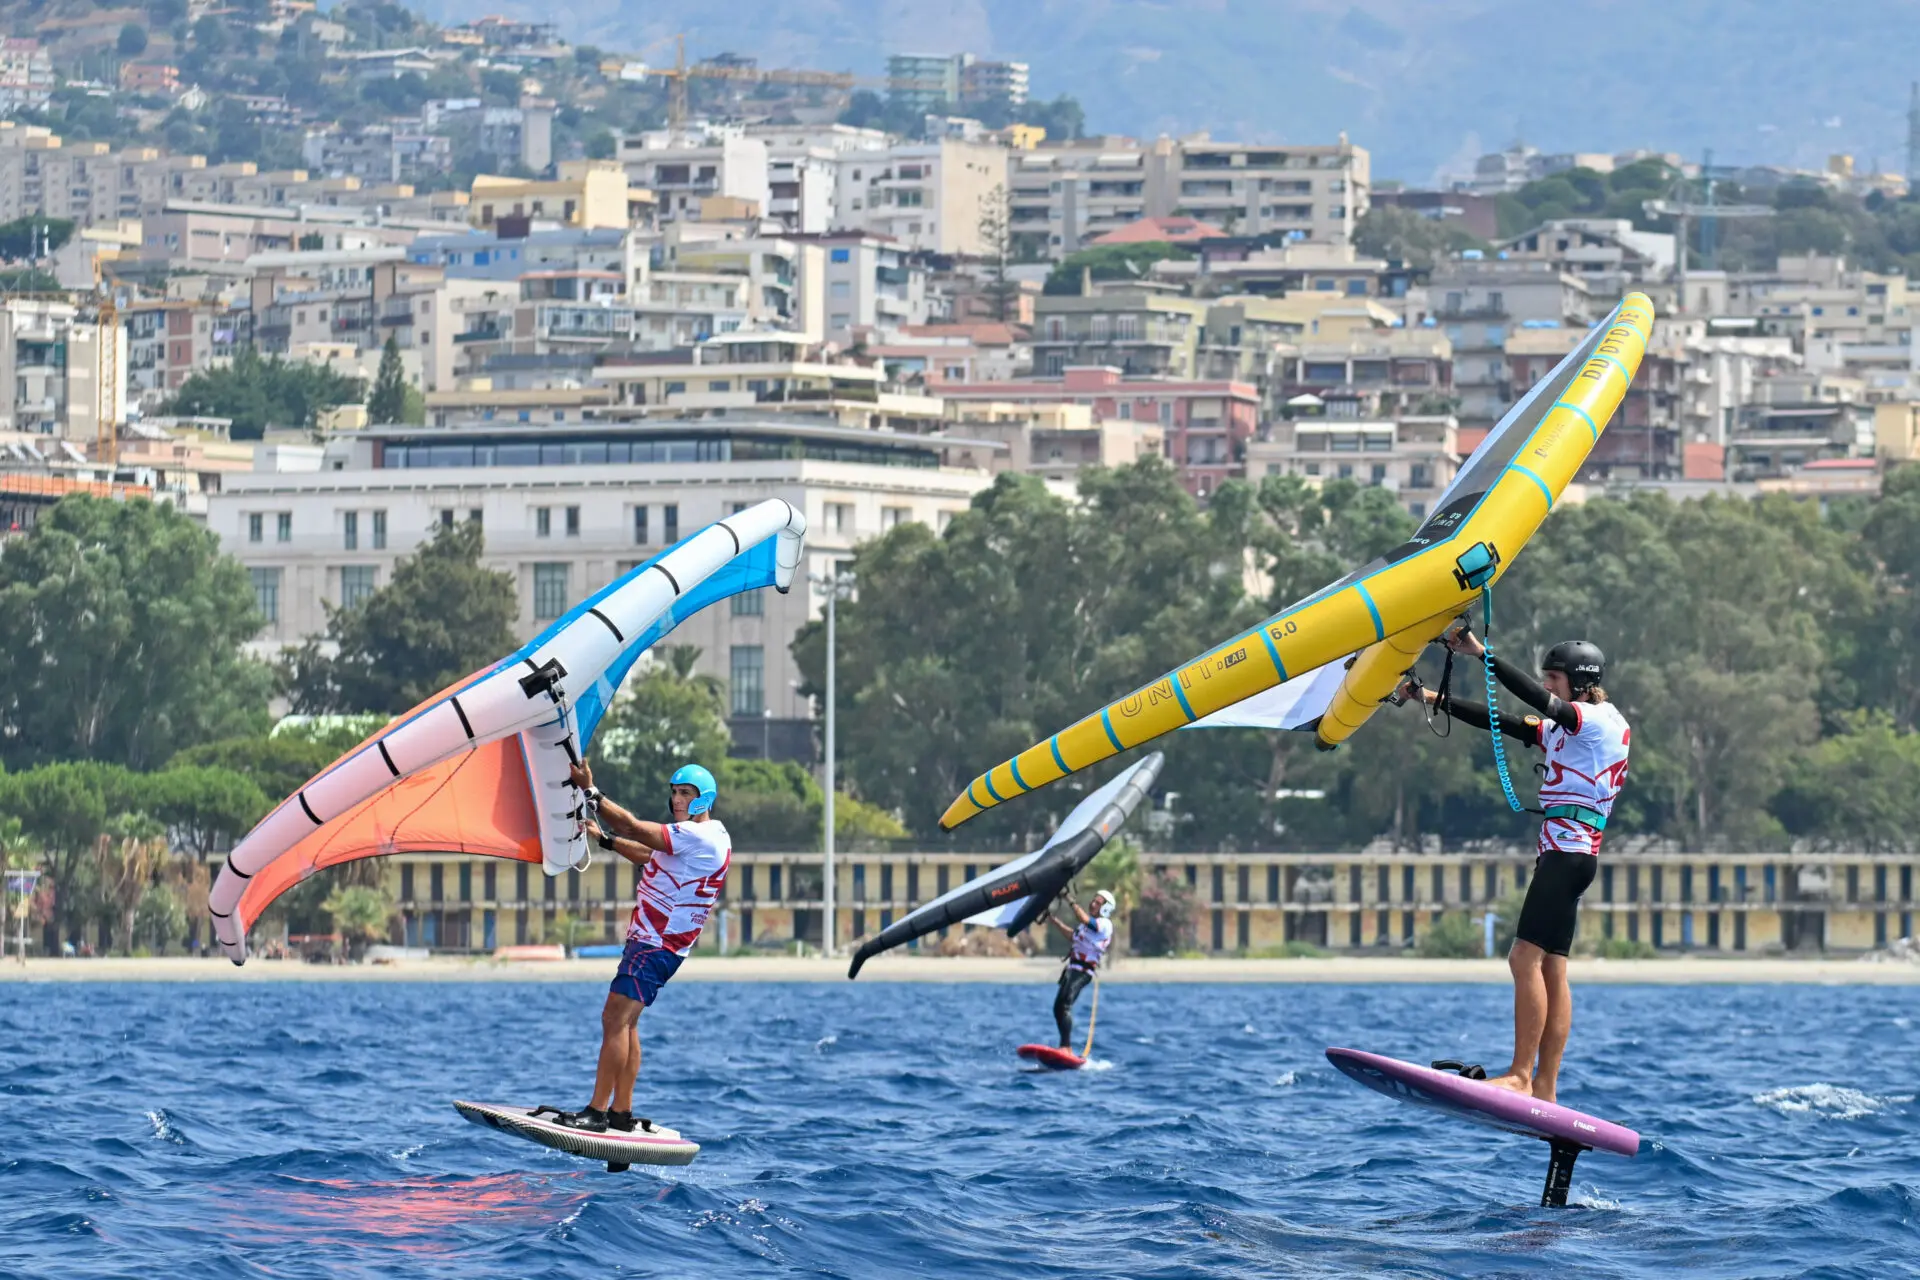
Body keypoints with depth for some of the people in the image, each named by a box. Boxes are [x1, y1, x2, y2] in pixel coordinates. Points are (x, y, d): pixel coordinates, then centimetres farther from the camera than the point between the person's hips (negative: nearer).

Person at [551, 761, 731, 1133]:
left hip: (657, 945, -11)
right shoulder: (705, 837, 18)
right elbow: (647, 856, 27)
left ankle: (597, 1112, -17)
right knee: (625, 1022, 11)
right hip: (649, 939, 11)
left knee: (615, 1019, -15)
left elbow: (633, 828, -21)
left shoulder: (699, 836, -16)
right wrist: (605, 839, 17)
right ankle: (621, 1112, 12)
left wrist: (589, 791, -20)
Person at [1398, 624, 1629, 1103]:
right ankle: (1544, 1088, 2)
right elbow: (1503, 725, 23)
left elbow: (1542, 702, -21)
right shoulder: (1563, 730, 22)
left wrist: (1482, 654, -26)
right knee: (1551, 969, 5)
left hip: (1569, 852, -10)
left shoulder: (1599, 720, -6)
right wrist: (1434, 700, 20)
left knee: (1526, 958, -17)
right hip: (1561, 853, 10)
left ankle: (1520, 1076, -21)